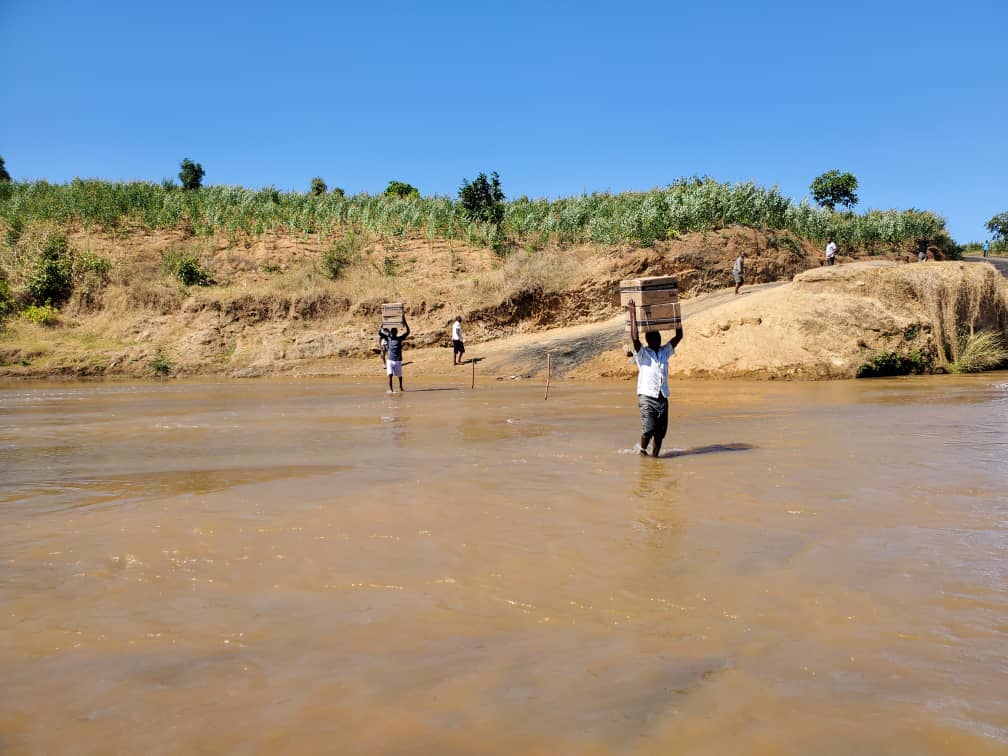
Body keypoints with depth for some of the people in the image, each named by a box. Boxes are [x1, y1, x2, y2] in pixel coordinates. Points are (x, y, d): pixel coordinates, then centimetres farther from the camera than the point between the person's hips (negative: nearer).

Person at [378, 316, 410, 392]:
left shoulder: (400, 338, -1)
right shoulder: (388, 338, 2)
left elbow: (407, 332, -9)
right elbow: (379, 332, -3)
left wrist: (404, 322, -15)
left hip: (398, 360, 0)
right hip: (390, 360, 0)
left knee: (399, 375, 13)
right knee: (390, 375, -12)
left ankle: (401, 387, 35)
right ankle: (390, 389, -10)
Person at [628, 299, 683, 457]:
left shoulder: (665, 351, 15)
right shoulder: (642, 353, 0)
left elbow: (679, 336, 12)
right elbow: (635, 338, -16)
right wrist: (633, 314, -19)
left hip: (662, 398, 5)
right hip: (647, 396, -5)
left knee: (660, 432, 4)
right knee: (648, 428, -14)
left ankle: (655, 456, 18)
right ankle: (642, 449, 12)